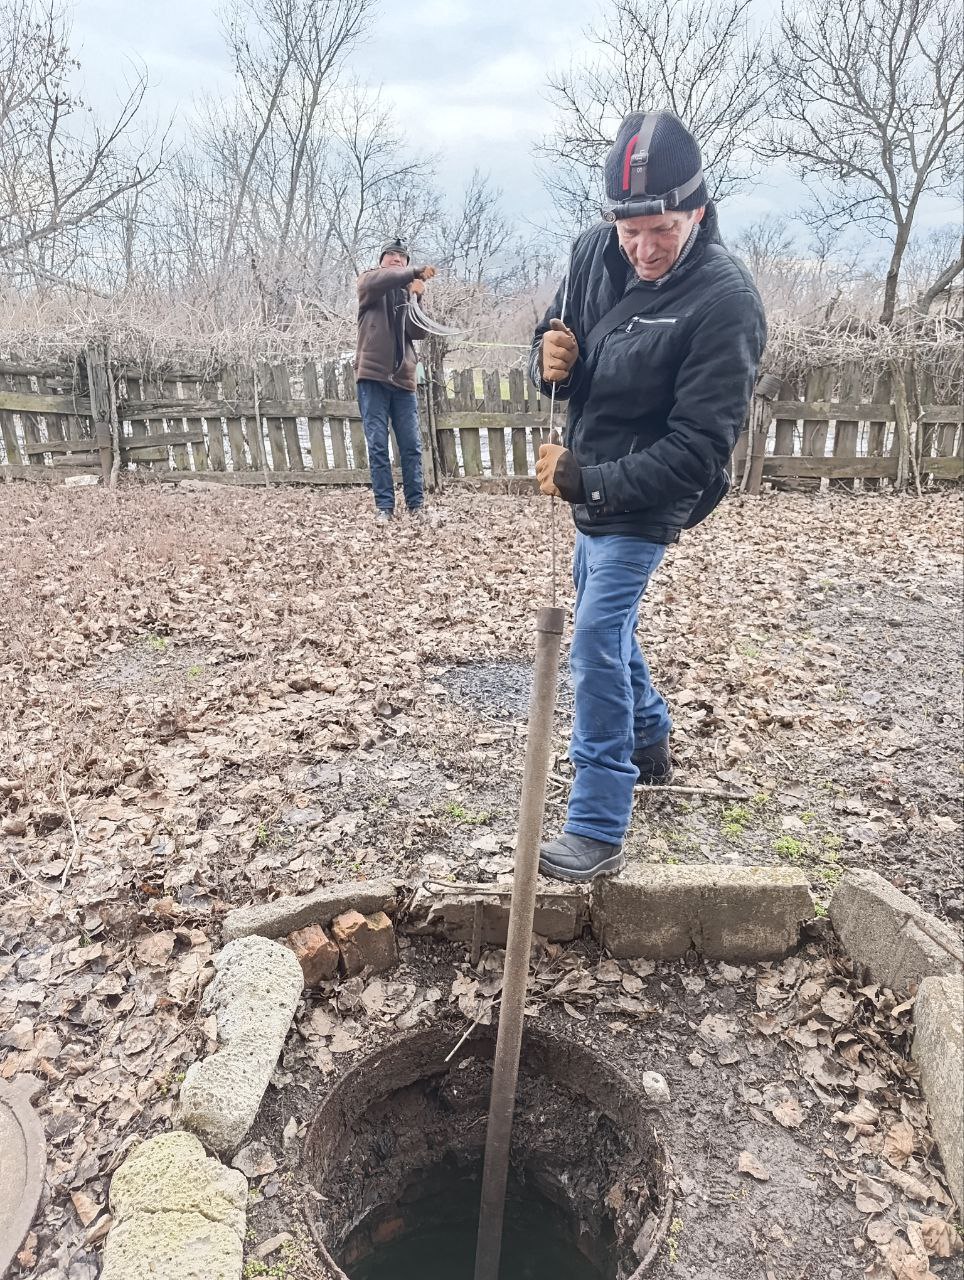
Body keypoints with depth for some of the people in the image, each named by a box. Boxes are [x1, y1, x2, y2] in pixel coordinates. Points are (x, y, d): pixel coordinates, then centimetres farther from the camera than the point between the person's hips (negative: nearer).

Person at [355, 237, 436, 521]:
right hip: (373, 375, -3)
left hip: (403, 378, 3)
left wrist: (417, 297, -12)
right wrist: (416, 273, -24)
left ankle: (416, 504, 8)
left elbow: (420, 332, 1)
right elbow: (378, 280, -17)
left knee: (411, 446, 1)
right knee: (378, 445, -4)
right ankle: (384, 505, 0)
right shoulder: (369, 282, 9)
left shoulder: (410, 293, 17)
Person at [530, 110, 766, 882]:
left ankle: (599, 832, -4)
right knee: (608, 625, 20)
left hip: (646, 501, -8)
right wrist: (550, 358, -18)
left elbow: (697, 449, -25)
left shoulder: (725, 301, -24)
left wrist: (589, 480, -31)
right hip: (593, 485, 8)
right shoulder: (596, 253, -5)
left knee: (597, 642, -14)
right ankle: (651, 747, 43)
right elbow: (560, 358, 7)